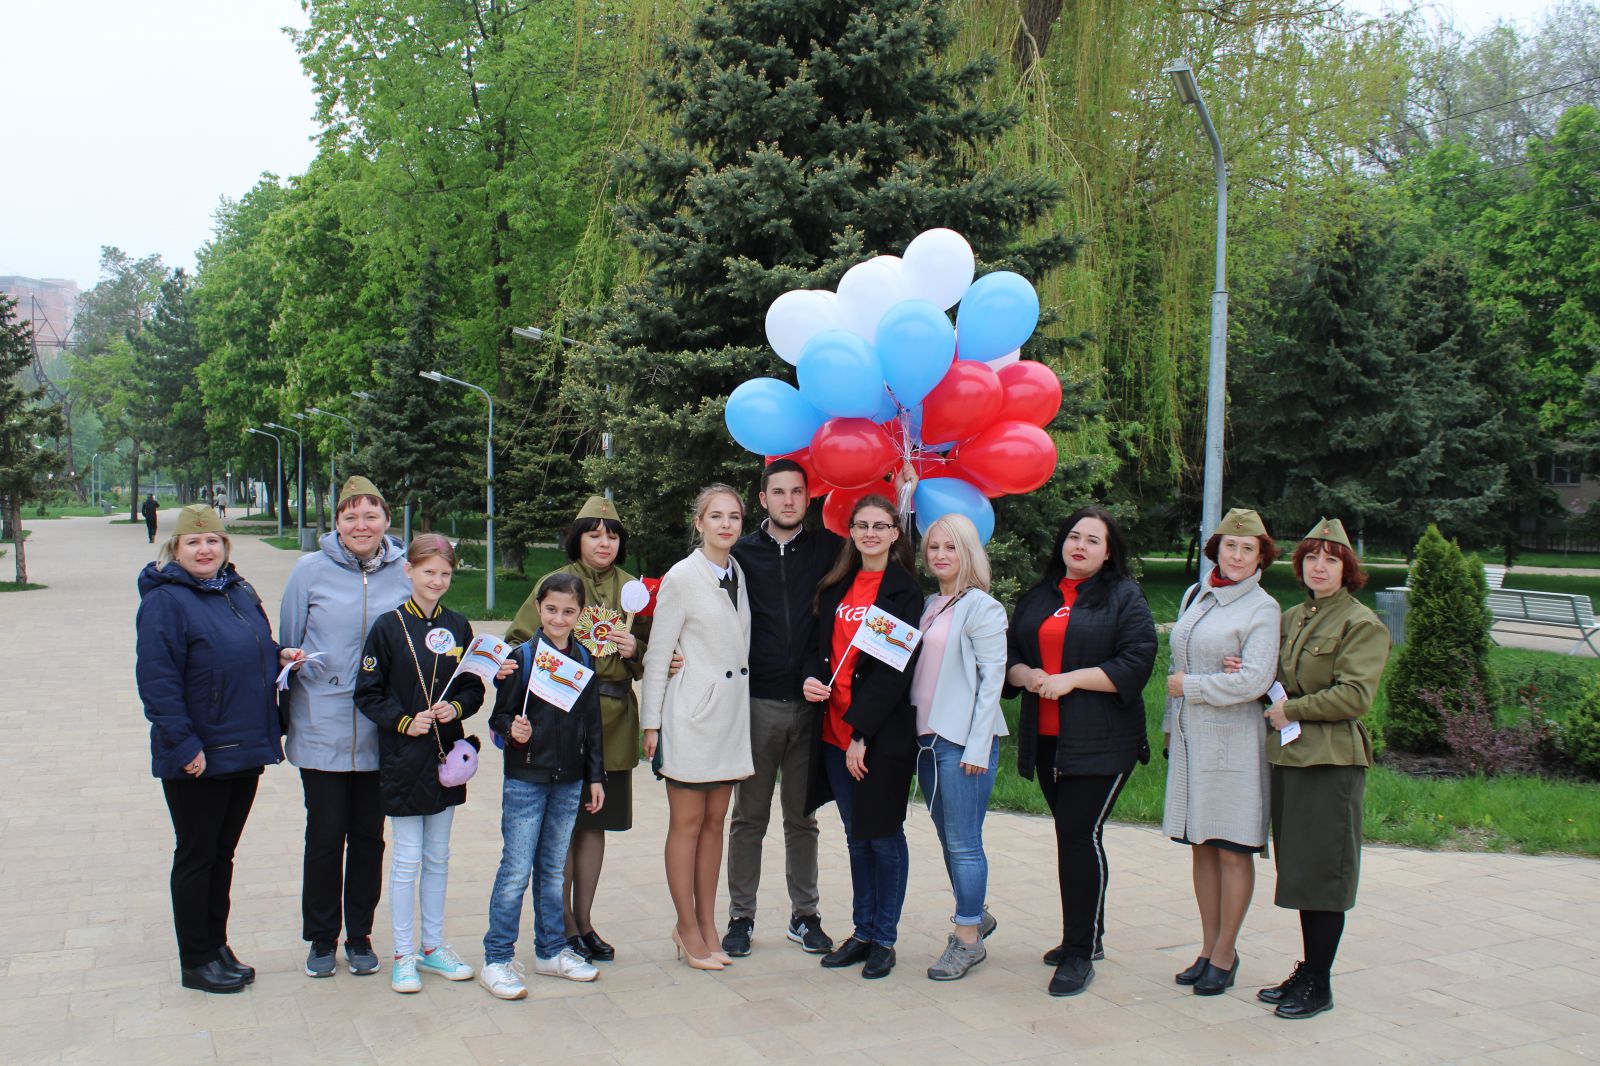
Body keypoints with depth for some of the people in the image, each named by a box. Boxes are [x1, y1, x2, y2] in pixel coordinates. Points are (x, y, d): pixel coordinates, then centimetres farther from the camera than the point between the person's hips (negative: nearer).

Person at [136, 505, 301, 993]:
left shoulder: (240, 593, 10)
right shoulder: (165, 601, -13)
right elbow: (156, 680, -19)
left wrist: (279, 655, 2)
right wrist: (184, 746, -22)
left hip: (244, 751, 7)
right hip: (196, 759, -7)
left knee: (222, 854, 17)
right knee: (196, 856, 5)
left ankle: (217, 947, 29)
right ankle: (197, 962, 17)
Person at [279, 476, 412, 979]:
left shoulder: (405, 573, 1)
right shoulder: (311, 570, -2)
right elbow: (287, 647, 6)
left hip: (381, 732, 1)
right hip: (321, 728, -1)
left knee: (368, 835, 11)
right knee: (325, 834, 4)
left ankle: (360, 935, 26)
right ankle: (321, 938, 22)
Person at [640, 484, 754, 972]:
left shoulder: (738, 574, 9)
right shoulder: (682, 577, -9)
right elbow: (658, 653, -7)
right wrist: (651, 722, -8)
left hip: (732, 711, 6)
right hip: (692, 713, -6)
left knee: (715, 822, 11)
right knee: (687, 823, 3)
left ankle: (707, 924, 20)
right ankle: (688, 928, 13)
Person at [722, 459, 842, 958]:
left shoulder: (827, 548, 5)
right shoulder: (742, 553, 3)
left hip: (810, 705, 1)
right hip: (757, 704, -1)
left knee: (802, 817, 11)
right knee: (749, 816, 7)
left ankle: (804, 916, 21)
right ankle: (741, 916, 17)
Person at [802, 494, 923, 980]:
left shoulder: (905, 591, -7)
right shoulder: (836, 587, 11)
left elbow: (895, 668, -13)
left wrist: (861, 731, -17)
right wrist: (812, 678, -5)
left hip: (881, 734, -5)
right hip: (834, 730, 6)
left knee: (883, 835, 4)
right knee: (856, 835, 14)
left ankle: (884, 938, 17)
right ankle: (862, 931, 25)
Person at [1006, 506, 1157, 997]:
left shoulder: (1125, 597, -1)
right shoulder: (1038, 597, 16)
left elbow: (1136, 663, -12)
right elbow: (1010, 653, 16)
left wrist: (1070, 680, -16)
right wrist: (1027, 675, -7)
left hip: (1099, 742, -6)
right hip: (1046, 739, 6)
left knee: (1080, 835, -10)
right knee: (1072, 836, 13)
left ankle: (1080, 953, -1)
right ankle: (1085, 935, 27)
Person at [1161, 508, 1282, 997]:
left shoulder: (1262, 608, -7)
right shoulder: (1196, 596, 12)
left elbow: (1253, 681, -17)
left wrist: (1188, 686, -9)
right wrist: (1171, 725, 18)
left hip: (1233, 741, -6)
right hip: (1191, 737, 6)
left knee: (1233, 849, 1)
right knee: (1201, 846, 10)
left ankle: (1224, 955, 11)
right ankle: (1208, 948, 20)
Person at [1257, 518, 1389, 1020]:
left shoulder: (1362, 624, -7)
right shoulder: (1292, 617, 15)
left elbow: (1354, 695, -16)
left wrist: (1291, 710, -12)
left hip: (1332, 759, -7)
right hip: (1287, 754, 7)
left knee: (1323, 870, -2)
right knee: (1298, 867, 13)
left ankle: (1319, 983, 9)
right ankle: (1306, 970, 24)